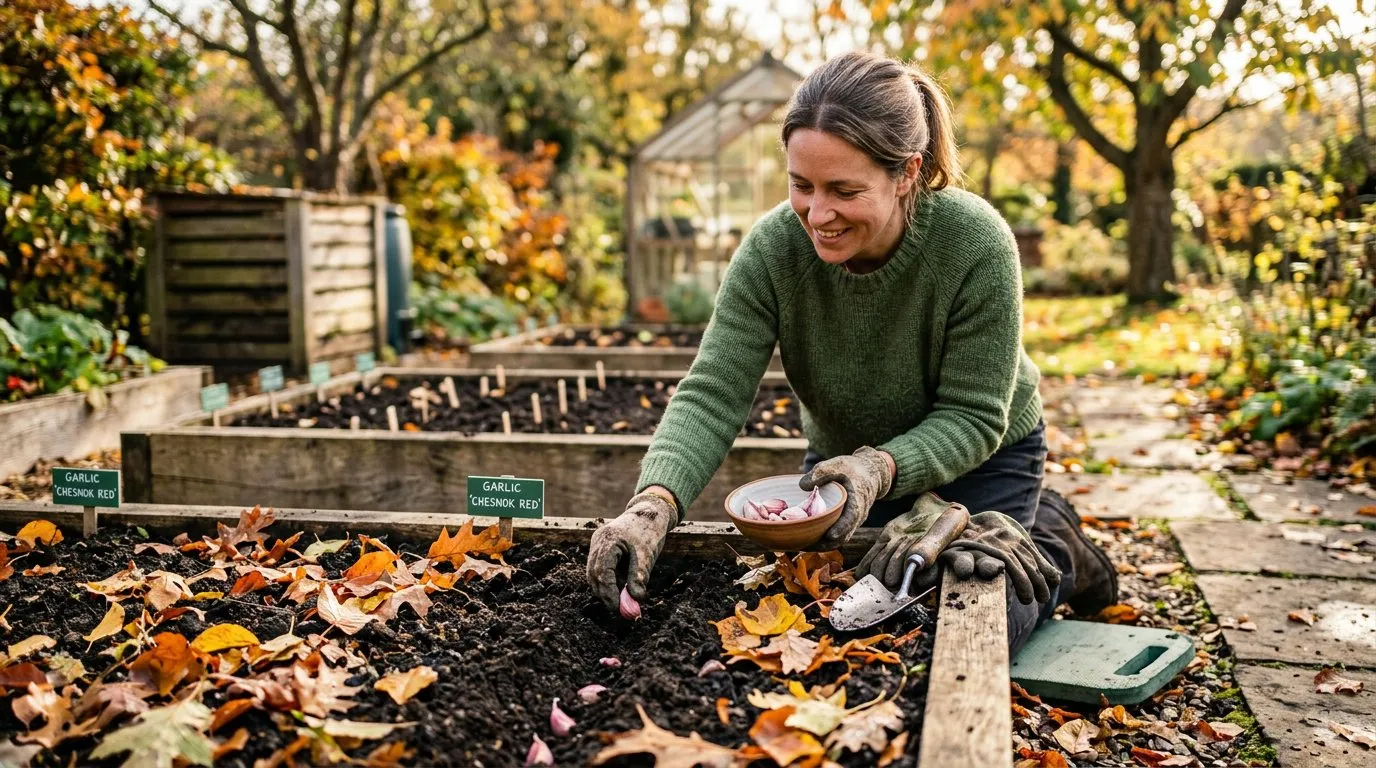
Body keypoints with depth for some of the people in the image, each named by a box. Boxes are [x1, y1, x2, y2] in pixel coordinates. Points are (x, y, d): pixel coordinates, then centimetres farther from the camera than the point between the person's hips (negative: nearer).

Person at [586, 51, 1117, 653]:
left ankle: (1051, 555, 22)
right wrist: (653, 503, -46)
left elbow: (973, 419, -25)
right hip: (844, 457, 4)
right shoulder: (772, 248, -25)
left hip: (978, 460, -3)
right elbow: (712, 397, -28)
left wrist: (881, 467, -43)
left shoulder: (976, 244, -31)